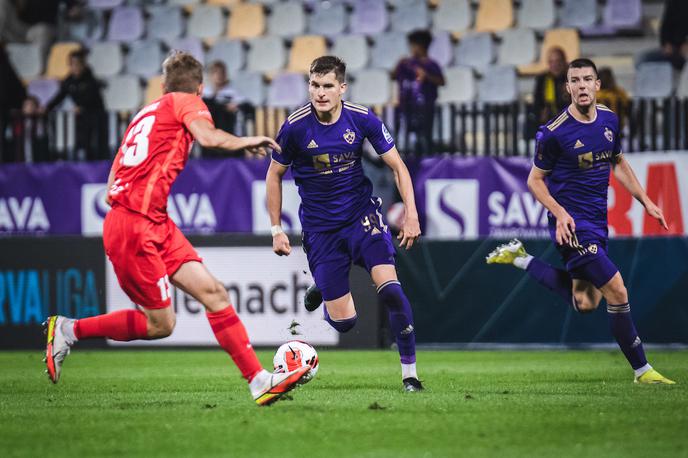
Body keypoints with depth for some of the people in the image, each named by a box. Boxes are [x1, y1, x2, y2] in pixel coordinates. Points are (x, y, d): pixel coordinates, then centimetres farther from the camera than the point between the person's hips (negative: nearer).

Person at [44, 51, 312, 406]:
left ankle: (260, 382, -7)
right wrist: (246, 142, -4)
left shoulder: (146, 113, 23)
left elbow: (112, 182, 20)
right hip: (135, 227, -9)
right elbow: (209, 137, -20)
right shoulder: (186, 102, 1)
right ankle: (68, 330, 9)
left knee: (213, 293, -2)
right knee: (159, 324, -3)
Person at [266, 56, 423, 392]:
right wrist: (276, 230, 0)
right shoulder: (295, 127, -12)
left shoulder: (362, 119, -9)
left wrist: (411, 215, -11)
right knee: (343, 322, -4)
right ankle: (320, 290, 34)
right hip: (320, 228, -1)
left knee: (389, 288, -22)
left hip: (361, 215, 1)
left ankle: (409, 370, -8)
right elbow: (274, 176, 2)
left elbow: (397, 167, 0)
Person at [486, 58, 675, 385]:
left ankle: (520, 259, 27)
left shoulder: (609, 120, 5)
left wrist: (645, 200, 15)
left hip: (597, 222, 8)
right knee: (617, 291, -15)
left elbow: (618, 163, 21)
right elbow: (535, 180, -5)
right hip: (572, 224, -8)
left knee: (585, 304, 14)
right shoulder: (555, 132, -15)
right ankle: (642, 370, -3)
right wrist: (559, 213, -19)